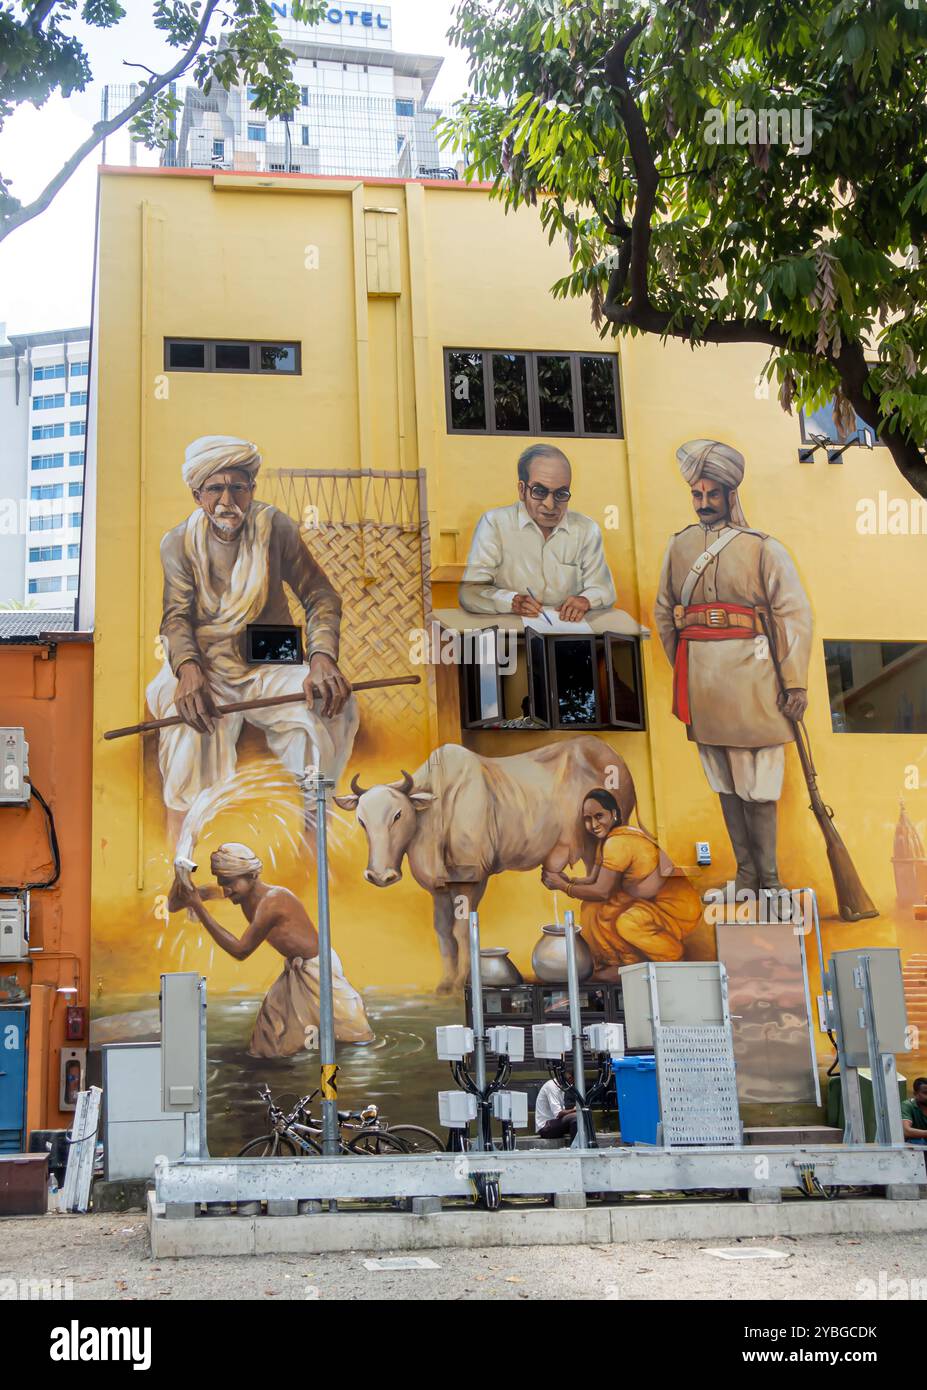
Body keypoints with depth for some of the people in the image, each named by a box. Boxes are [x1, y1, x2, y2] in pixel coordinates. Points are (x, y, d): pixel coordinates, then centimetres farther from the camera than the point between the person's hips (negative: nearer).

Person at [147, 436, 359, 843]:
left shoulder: (276, 527, 1)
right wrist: (189, 669, -33)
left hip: (270, 663, 1)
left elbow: (319, 595, -4)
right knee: (188, 727, -33)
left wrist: (322, 658, -25)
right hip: (206, 665, -1)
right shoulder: (178, 543, 2)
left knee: (334, 706, -28)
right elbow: (177, 616, -9)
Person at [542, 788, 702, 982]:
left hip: (678, 909, -10)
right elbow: (594, 880, 8)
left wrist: (563, 887, -10)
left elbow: (602, 892, -19)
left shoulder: (618, 842, -23)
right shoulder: (606, 839, 7)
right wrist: (568, 880, -8)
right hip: (654, 902, 10)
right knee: (593, 907, 2)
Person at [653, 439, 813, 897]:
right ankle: (745, 870, 19)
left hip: (750, 676, -3)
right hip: (700, 680, 4)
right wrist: (682, 673, 15)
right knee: (724, 783, 10)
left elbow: (794, 615, -6)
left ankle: (768, 875, 10)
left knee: (758, 784, 0)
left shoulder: (763, 547, -2)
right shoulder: (679, 546, 9)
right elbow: (663, 612, 17)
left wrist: (795, 683, -10)